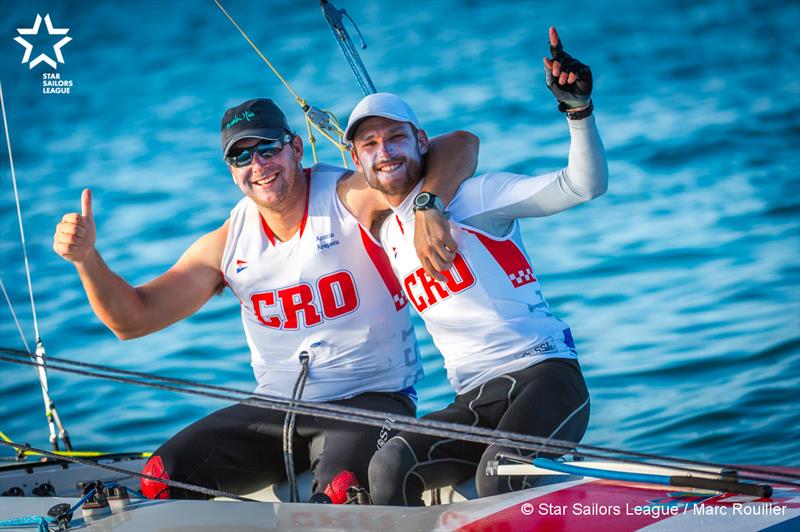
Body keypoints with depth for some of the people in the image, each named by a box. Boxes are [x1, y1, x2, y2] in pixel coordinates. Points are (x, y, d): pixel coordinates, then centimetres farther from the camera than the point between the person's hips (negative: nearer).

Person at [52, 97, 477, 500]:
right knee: (162, 476, -12)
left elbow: (461, 146, -18)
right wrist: (87, 258, -12)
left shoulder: (351, 198, -10)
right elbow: (133, 319, 5)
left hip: (370, 400, -5)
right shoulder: (227, 245, 4)